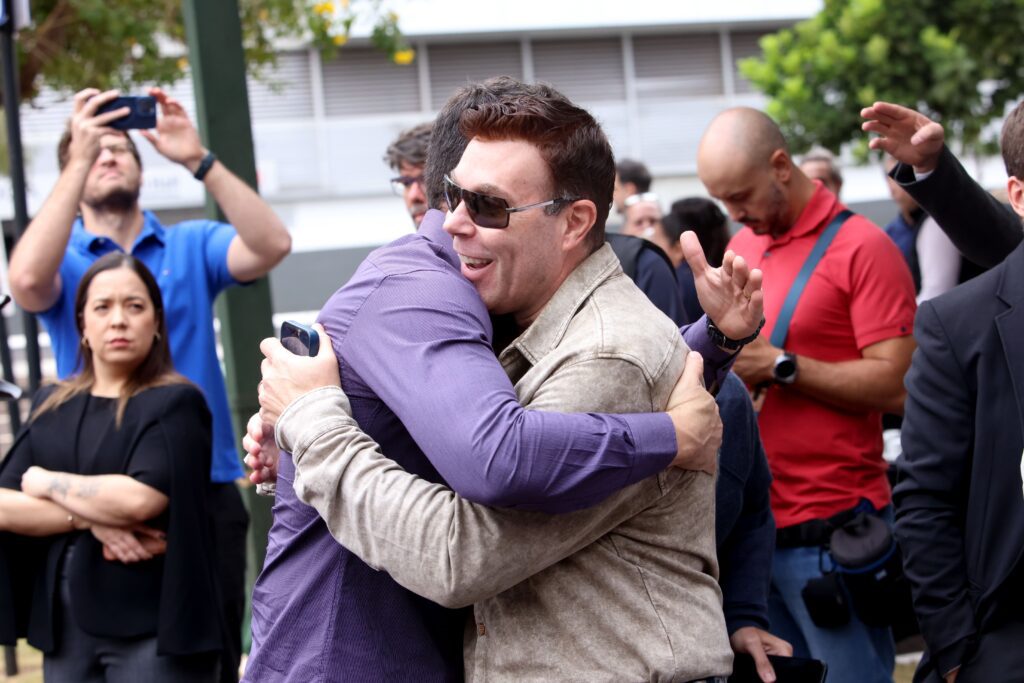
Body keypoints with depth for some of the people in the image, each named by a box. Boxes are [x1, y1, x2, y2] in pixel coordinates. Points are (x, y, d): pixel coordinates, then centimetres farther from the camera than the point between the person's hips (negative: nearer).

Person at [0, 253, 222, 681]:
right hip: (64, 627, 5)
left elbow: (140, 498, -19)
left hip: (154, 627, -5)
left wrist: (45, 482, -4)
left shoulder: (174, 402, -4)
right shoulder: (51, 406, 11)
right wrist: (89, 518, -13)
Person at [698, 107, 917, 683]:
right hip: (753, 523, 6)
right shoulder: (740, 248, 13)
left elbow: (895, 386, -15)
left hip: (832, 531, -6)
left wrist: (780, 365, -18)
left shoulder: (863, 248, -8)